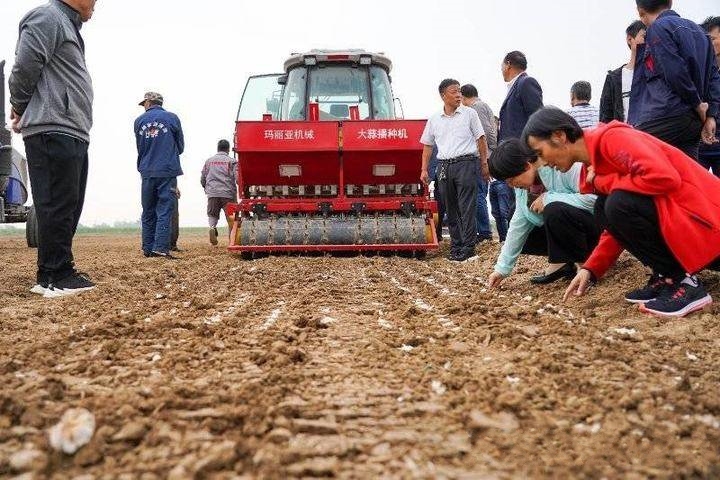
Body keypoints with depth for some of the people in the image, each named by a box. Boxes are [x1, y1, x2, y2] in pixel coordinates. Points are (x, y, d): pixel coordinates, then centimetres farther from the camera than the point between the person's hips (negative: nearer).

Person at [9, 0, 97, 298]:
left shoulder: (68, 26, 27)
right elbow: (24, 68, -12)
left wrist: (23, 112, 16)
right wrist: (21, 108, 2)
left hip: (73, 134, 10)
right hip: (53, 131, -10)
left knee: (70, 207, 10)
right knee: (57, 206, -9)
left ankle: (59, 272, 16)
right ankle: (54, 278, -6)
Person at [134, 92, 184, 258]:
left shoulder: (139, 121, 6)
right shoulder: (172, 118, 0)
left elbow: (139, 147, 15)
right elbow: (180, 146, 8)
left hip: (147, 172, 3)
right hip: (168, 171, -2)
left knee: (148, 212, 11)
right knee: (164, 210, -3)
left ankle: (148, 249, 11)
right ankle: (161, 247, -13)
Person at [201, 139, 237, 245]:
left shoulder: (209, 161, 14)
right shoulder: (232, 161, 3)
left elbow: (202, 179, 18)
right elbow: (238, 178, -7)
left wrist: (207, 189, 35)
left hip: (212, 194, 2)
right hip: (228, 194, -2)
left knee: (212, 215, 12)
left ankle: (212, 227, -18)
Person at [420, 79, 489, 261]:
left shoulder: (469, 113, 4)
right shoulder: (434, 119, 11)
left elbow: (481, 139, 6)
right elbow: (427, 146, 16)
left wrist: (484, 164, 1)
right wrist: (424, 170, 10)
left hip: (466, 163, -3)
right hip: (444, 166, 4)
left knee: (467, 208, -7)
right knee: (451, 209, 8)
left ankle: (468, 247, -4)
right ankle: (456, 245, 17)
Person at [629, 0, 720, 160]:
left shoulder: (659, 28, -3)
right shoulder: (697, 29, 23)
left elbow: (676, 72, -14)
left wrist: (698, 104, -2)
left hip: (666, 118, -8)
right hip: (694, 121, 8)